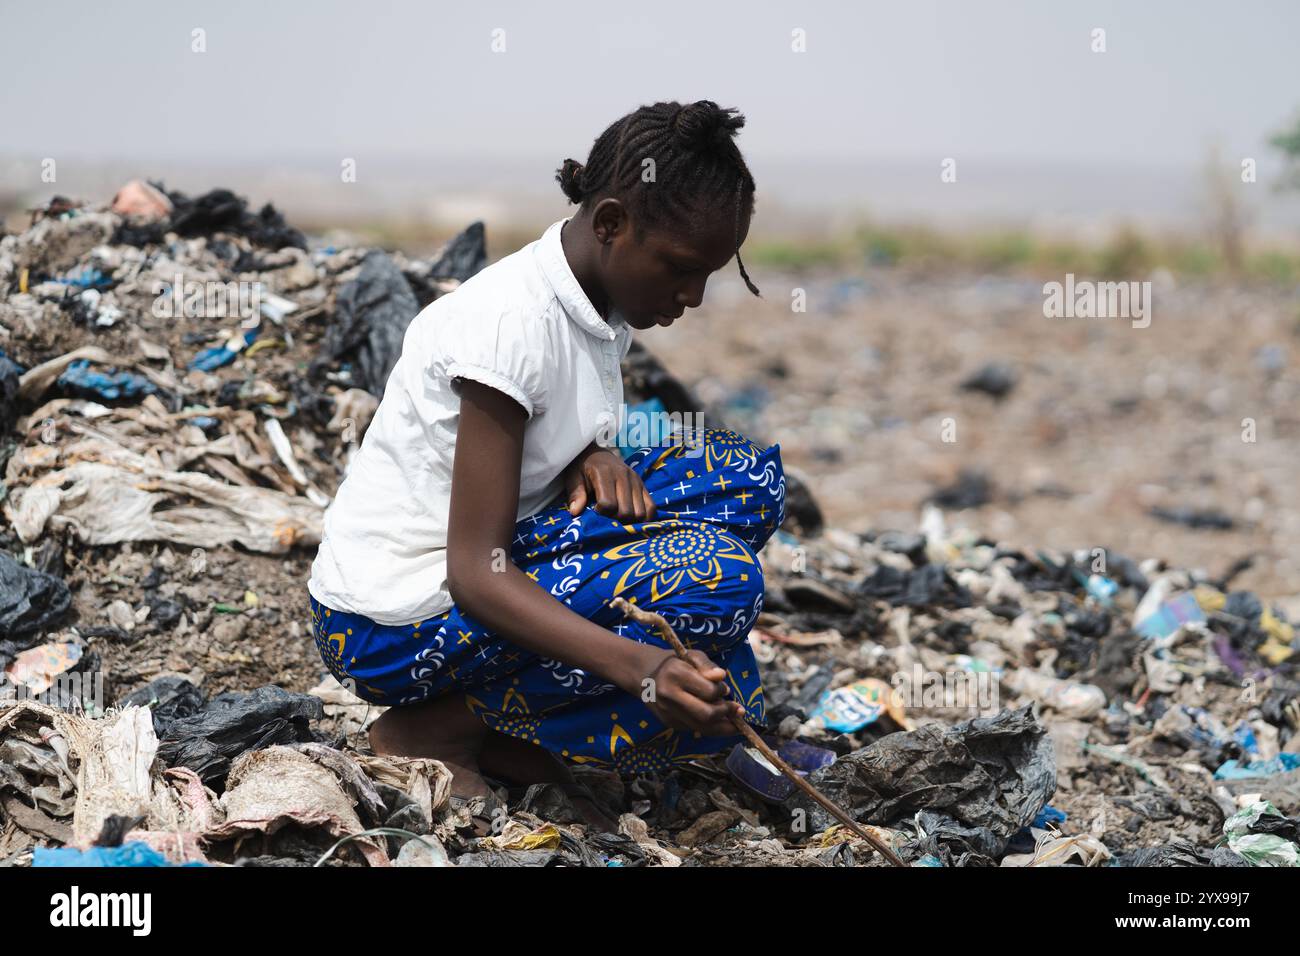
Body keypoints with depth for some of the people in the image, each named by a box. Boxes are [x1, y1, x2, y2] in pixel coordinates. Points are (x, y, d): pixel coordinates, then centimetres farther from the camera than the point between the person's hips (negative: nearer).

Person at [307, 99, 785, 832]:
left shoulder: (604, 304, 3)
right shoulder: (513, 323, -24)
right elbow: (474, 573, -27)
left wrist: (594, 456, -7)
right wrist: (640, 665, -40)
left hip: (486, 570, 9)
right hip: (397, 621, -9)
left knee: (747, 475, -2)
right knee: (714, 579, -24)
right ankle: (431, 727, -8)